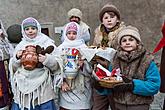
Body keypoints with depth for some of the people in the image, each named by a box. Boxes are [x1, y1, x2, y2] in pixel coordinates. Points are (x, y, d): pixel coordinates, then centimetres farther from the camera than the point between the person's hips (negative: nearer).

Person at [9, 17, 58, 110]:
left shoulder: (47, 43, 2)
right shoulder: (20, 46, 11)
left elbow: (56, 66, 0)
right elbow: (13, 68, 13)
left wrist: (47, 60, -18)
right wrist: (17, 58, -5)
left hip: (43, 88, -2)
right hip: (23, 88, 3)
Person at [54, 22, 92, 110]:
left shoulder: (84, 48, 1)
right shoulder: (60, 49, 6)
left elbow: (90, 70, -1)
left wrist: (83, 65, -20)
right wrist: (61, 83, -7)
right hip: (65, 89, 1)